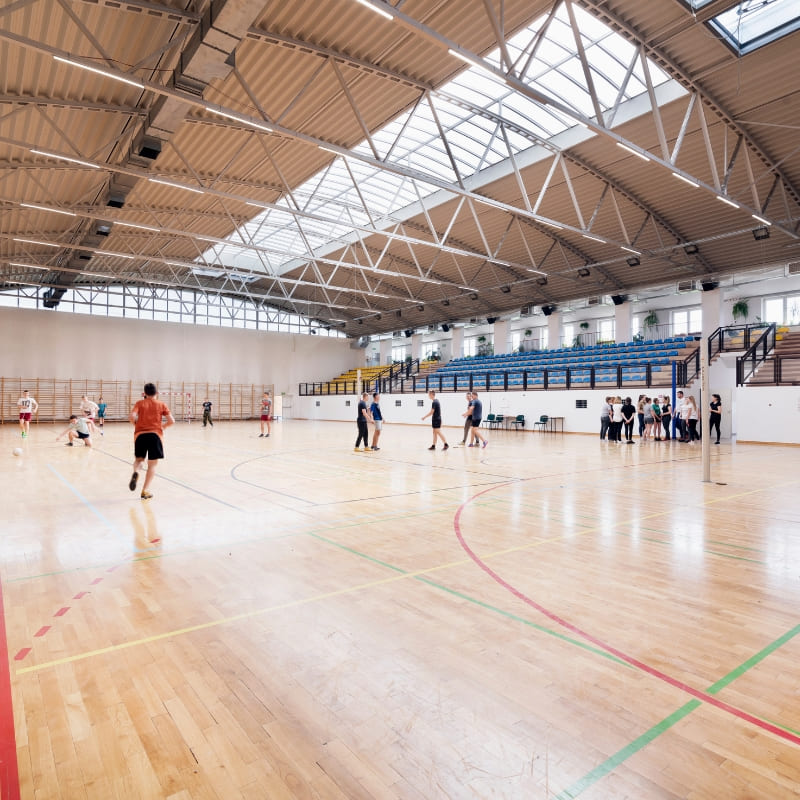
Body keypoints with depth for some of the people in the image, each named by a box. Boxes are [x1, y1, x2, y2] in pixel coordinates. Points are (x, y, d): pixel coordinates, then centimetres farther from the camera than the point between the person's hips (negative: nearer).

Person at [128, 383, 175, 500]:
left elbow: (132, 417, -8)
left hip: (140, 435, 1)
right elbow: (171, 421, -1)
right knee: (152, 465, 6)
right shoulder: (162, 405, 7)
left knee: (138, 459, 23)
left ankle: (135, 473, -9)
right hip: (155, 435, -1)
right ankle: (145, 491, 1)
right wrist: (164, 426, 19)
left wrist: (136, 425, 11)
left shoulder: (139, 403, 8)